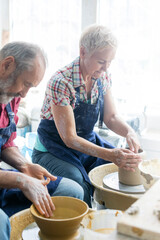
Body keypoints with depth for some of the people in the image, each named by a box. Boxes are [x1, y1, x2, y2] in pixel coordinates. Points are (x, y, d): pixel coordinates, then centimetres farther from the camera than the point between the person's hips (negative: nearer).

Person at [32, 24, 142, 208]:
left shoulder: (103, 77, -5)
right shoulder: (60, 83, -26)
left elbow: (111, 117, 1)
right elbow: (69, 139, -25)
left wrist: (129, 132, -21)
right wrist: (110, 155, -36)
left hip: (88, 143, 6)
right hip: (54, 150, -6)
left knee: (128, 168, -10)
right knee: (79, 186, -34)